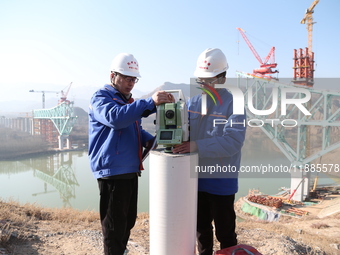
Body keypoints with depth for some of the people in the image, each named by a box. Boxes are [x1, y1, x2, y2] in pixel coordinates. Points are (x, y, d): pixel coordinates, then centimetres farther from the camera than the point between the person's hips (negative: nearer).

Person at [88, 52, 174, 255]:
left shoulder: (128, 102, 19)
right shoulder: (101, 98, -8)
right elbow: (115, 117, -30)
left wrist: (151, 140, 3)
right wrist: (150, 103, -38)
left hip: (130, 170, 9)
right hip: (112, 171, -8)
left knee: (128, 221, 19)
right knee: (114, 225, 1)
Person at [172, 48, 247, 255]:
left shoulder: (233, 104, -11)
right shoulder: (193, 103, 5)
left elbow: (233, 141, -23)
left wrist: (197, 146, -31)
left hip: (222, 179, -5)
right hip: (197, 177, 5)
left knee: (225, 232, 12)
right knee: (201, 229, 22)